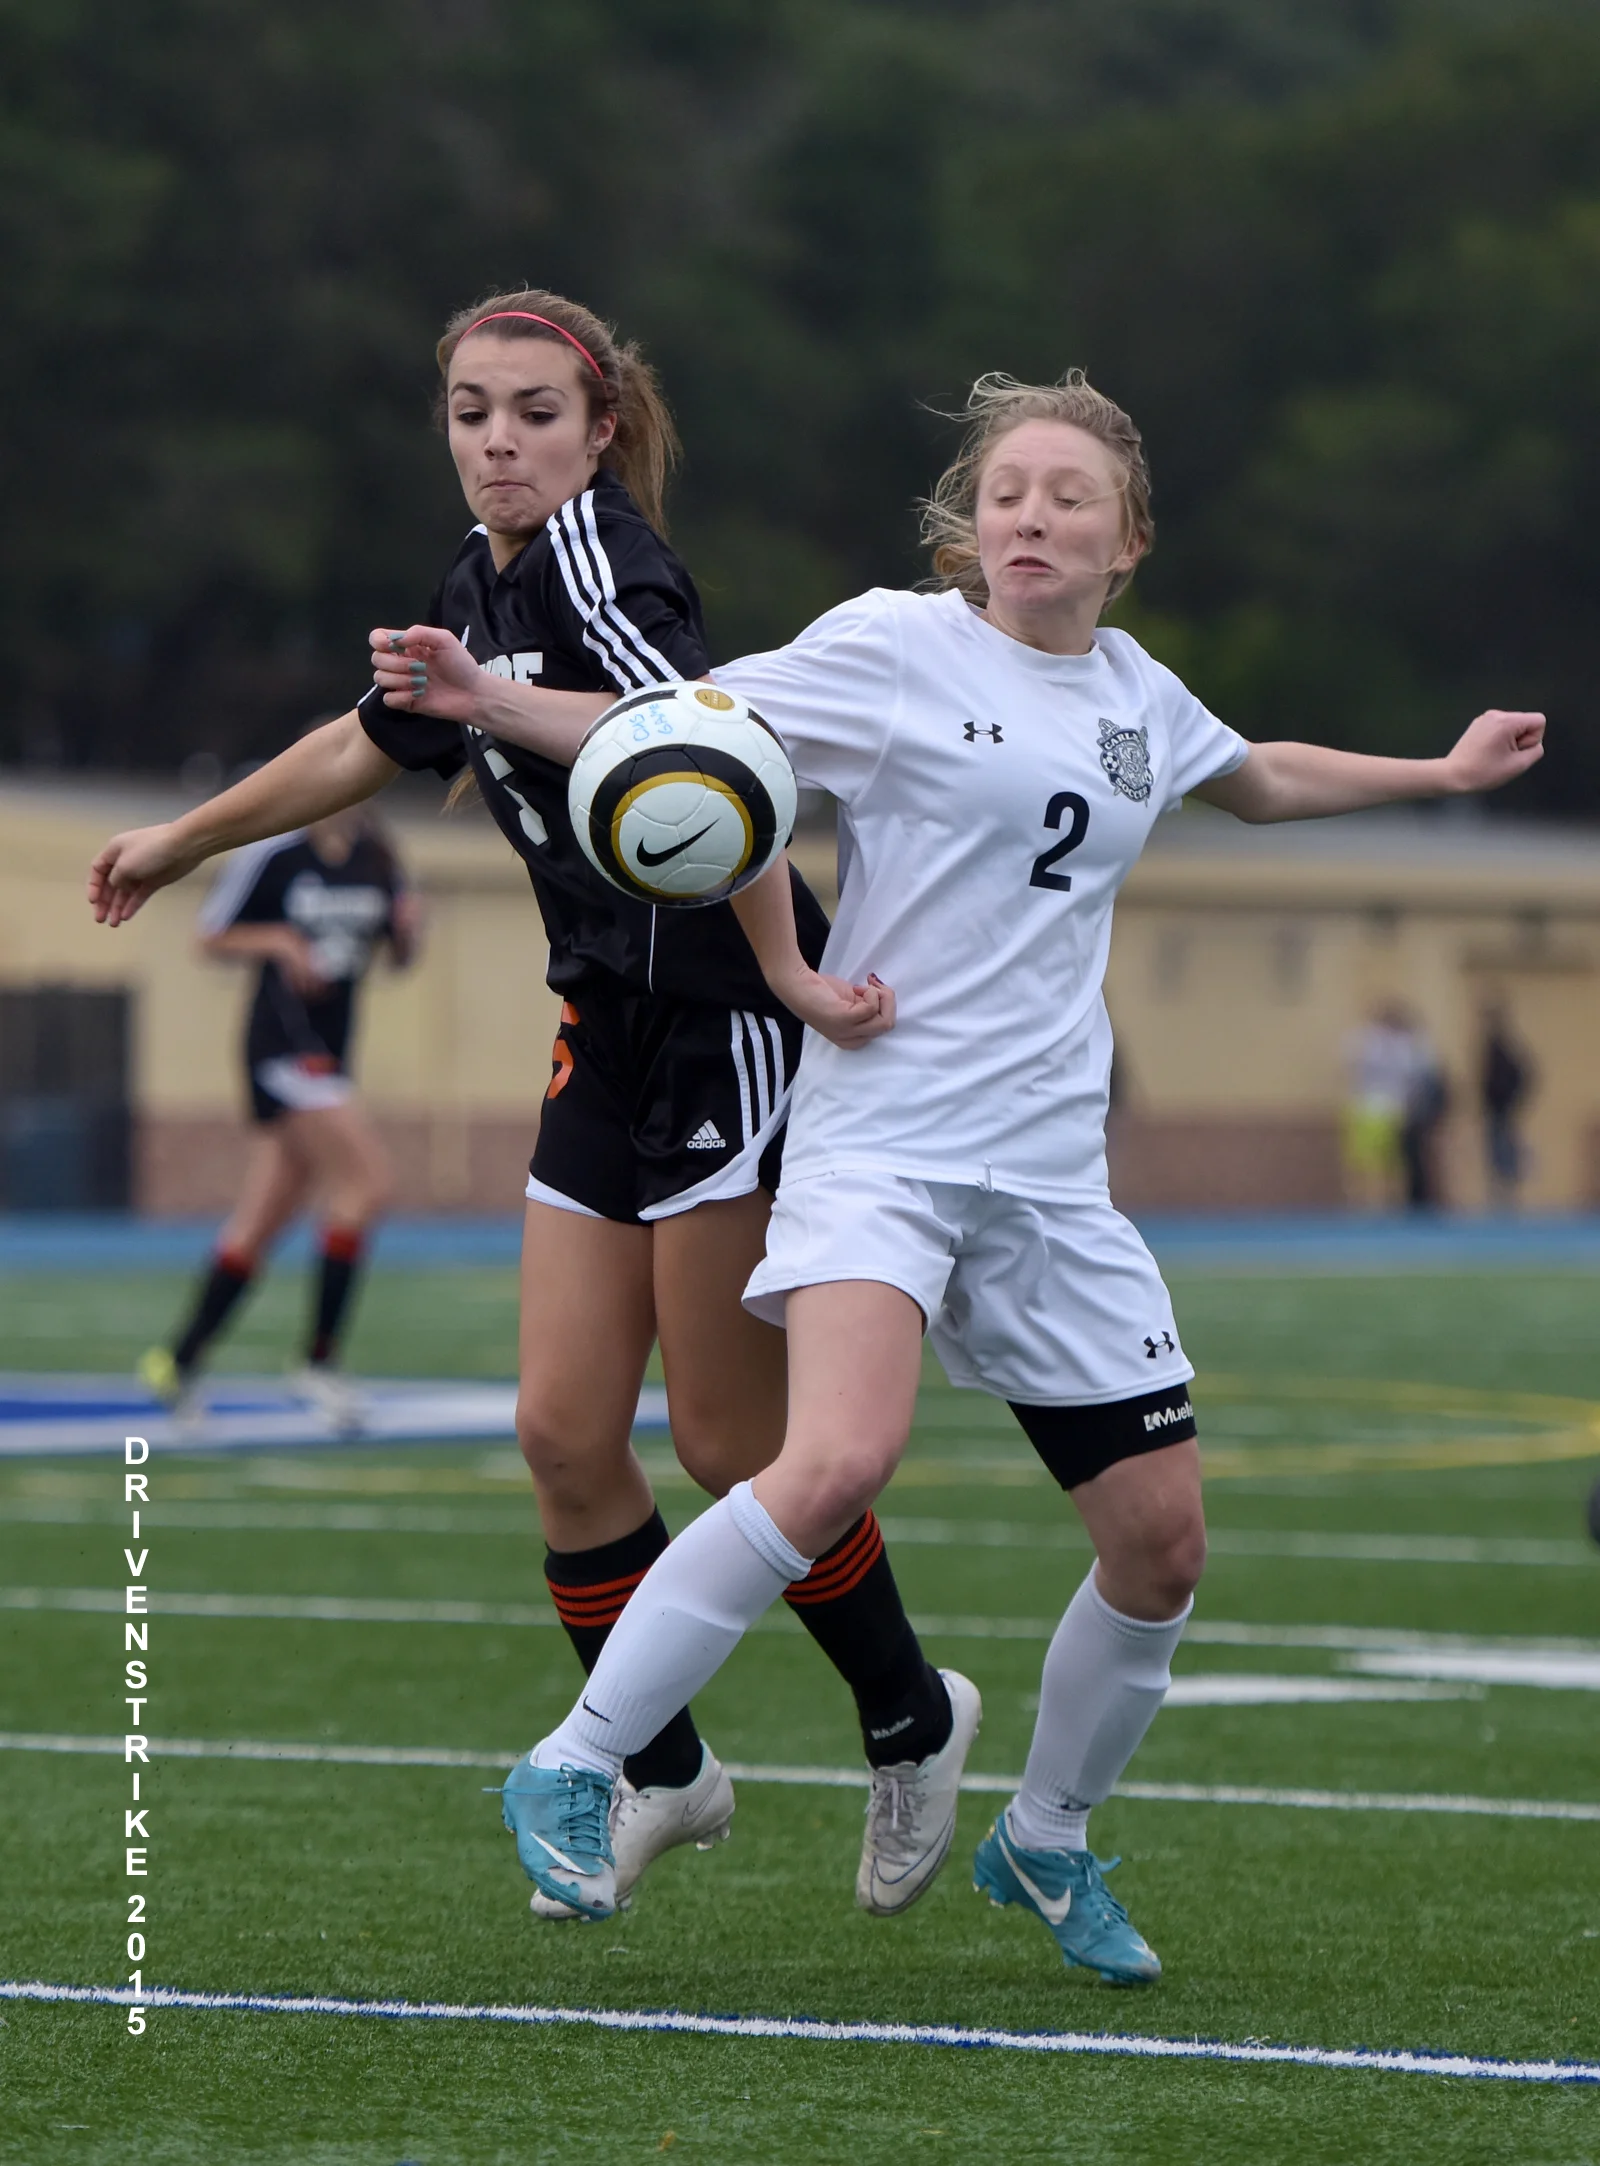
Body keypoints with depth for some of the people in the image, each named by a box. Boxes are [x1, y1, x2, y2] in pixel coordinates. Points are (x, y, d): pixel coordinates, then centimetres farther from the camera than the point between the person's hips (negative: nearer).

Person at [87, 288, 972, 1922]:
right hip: (614, 1038, 8)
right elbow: (369, 744, 31)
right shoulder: (483, 582, 12)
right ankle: (658, 1771, 19)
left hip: (728, 1023, -8)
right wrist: (182, 843, 39)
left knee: (734, 1444, -4)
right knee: (563, 1427, 4)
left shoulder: (594, 561, -16)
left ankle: (910, 1724, 18)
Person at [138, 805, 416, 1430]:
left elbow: (401, 956, 18)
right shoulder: (272, 853, -8)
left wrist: (406, 930, -5)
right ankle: (320, 1358, -12)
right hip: (282, 1045, -7)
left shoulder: (376, 857, 8)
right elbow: (211, 939, -2)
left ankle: (178, 1359, 18)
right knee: (366, 1182, -18)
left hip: (330, 1052, 7)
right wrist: (279, 941, -17)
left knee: (259, 1223, 9)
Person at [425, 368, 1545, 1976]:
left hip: (1048, 1172, 6)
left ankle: (1045, 1840, 30)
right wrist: (485, 700, -17)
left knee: (1162, 1543, 5)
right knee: (841, 1459, -30)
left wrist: (1445, 773, 40)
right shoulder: (894, 646, -4)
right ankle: (574, 1770, -19)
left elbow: (1259, 780, 35)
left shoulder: (1138, 695, 13)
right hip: (880, 1137, -6)